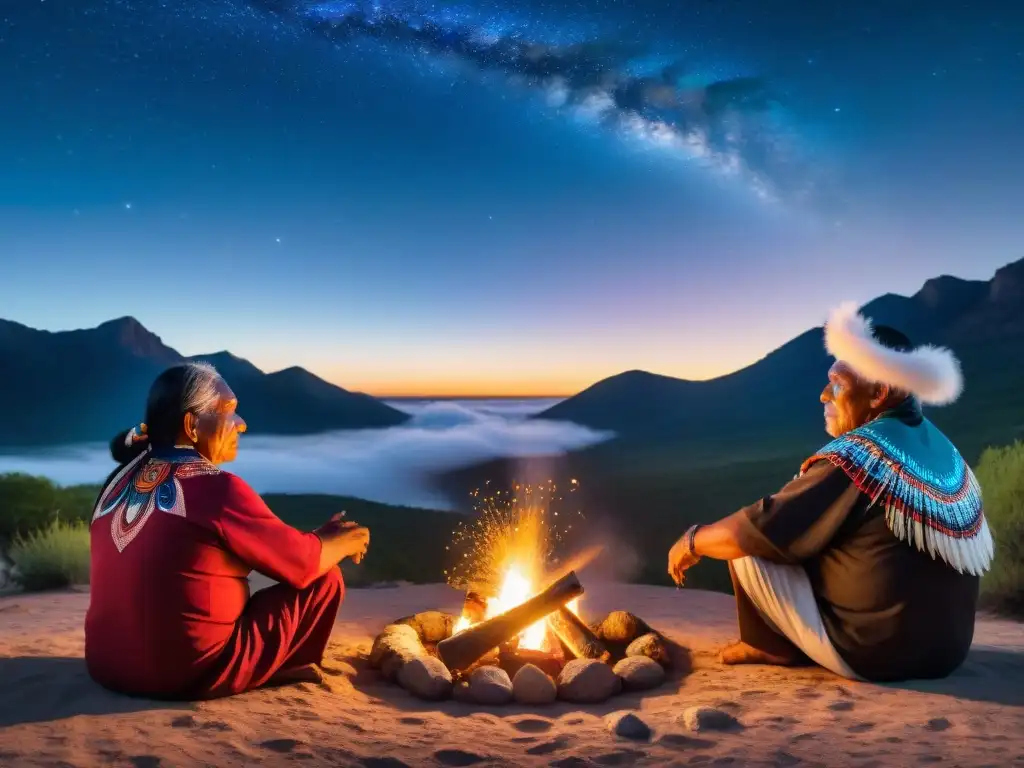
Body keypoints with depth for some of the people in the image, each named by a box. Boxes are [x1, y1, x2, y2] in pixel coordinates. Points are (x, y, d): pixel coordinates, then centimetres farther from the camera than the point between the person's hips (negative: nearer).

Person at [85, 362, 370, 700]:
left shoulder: (121, 479, 5)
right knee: (325, 579, 3)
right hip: (191, 674, -8)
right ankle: (286, 668, 22)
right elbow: (303, 563, -10)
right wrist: (344, 541, 13)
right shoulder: (216, 488, -18)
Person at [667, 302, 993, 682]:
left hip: (869, 655, -8)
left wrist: (692, 541, 0)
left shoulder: (853, 458, -19)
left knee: (746, 543, -2)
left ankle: (771, 646, 13)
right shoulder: (945, 452, 5)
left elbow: (756, 530, -18)